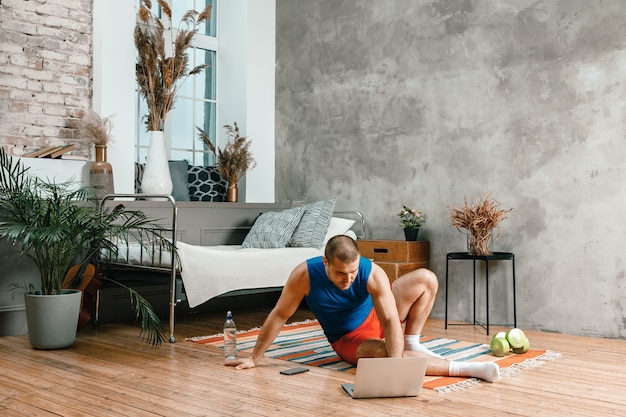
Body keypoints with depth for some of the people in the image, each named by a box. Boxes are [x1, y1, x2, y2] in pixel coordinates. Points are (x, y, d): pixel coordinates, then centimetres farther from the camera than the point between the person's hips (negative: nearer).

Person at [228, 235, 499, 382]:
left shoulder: (372, 272, -30)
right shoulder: (305, 275, -31)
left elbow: (391, 321, -35)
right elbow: (279, 316, -19)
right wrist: (255, 358, -14)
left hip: (377, 317, 2)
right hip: (349, 339, -1)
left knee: (426, 279, -15)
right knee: (378, 352, -37)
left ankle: (412, 344, -3)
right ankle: (463, 368, -30)